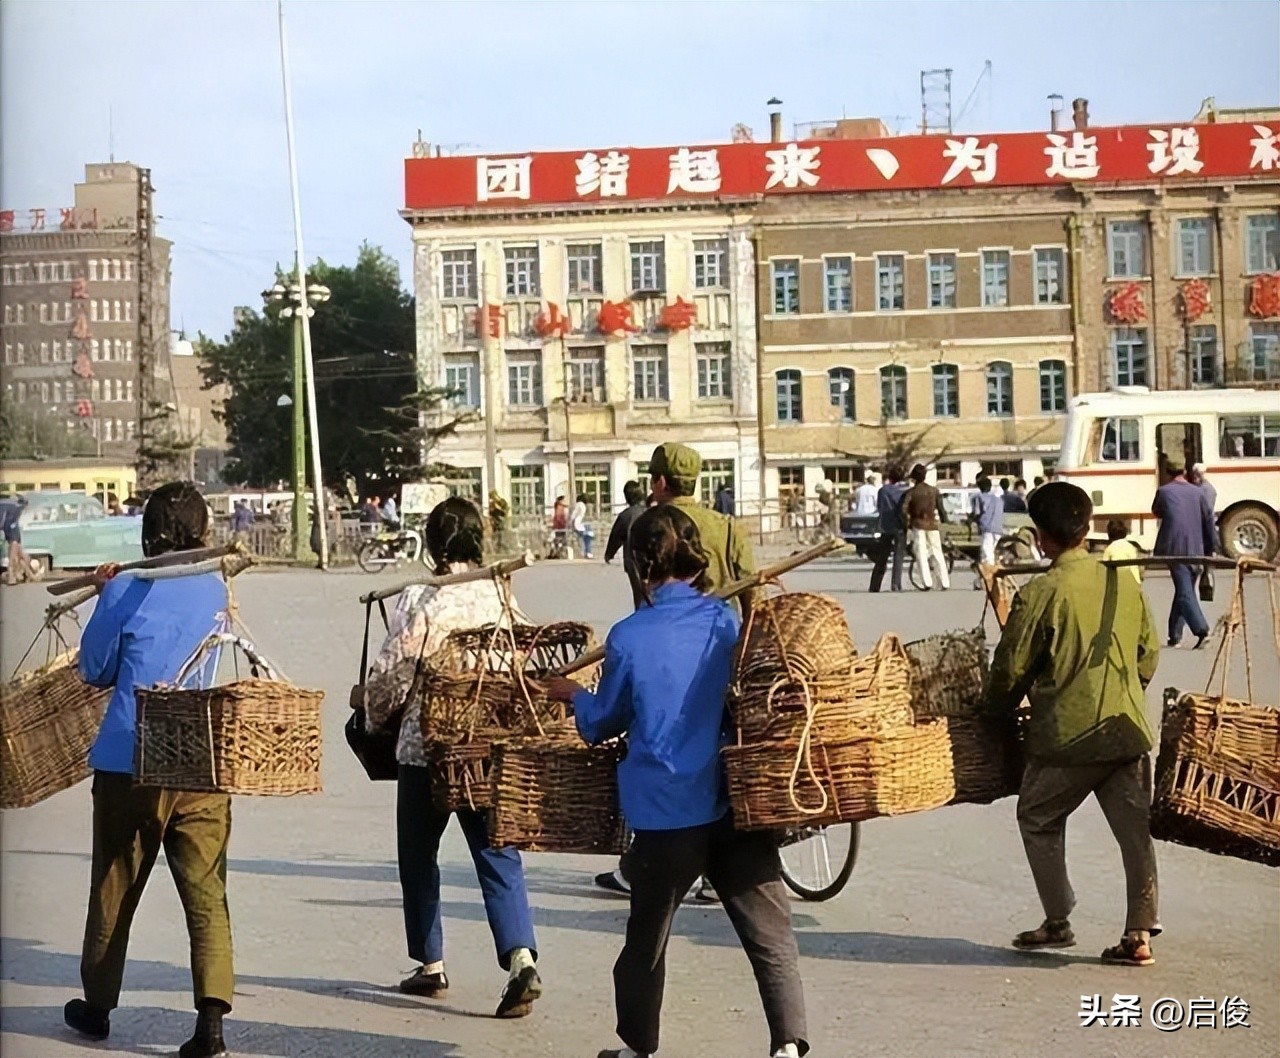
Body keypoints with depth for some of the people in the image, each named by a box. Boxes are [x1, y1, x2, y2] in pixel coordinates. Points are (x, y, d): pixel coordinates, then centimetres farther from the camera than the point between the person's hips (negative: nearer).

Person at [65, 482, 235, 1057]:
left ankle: (97, 1007, 29)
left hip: (129, 765, -2)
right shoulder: (214, 591, 5)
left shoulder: (124, 593, -7)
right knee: (207, 895, 0)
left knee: (113, 891, 14)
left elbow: (95, 670, 4)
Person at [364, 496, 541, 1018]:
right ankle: (521, 958, -16)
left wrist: (376, 719, 10)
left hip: (424, 749, -3)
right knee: (498, 855, 2)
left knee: (419, 856, 15)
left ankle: (431, 964, 22)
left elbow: (389, 674, -9)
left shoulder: (418, 600, -10)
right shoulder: (500, 596, 0)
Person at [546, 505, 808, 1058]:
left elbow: (601, 725, 7)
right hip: (735, 803, 1)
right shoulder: (728, 621, -2)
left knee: (647, 937, 17)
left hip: (664, 812, -1)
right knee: (770, 932, 3)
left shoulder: (627, 637, -6)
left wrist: (573, 694, 26)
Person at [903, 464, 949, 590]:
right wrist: (943, 520, 15)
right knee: (938, 554, 8)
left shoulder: (912, 492, -3)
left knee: (921, 554, 0)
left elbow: (904, 509, -13)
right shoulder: (934, 491, 3)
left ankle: (927, 582, -12)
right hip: (932, 524, 2)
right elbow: (940, 508, 1)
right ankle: (945, 583, 6)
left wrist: (908, 522, 1)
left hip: (918, 524, -2)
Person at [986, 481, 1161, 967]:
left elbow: (1011, 669, -6)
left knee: (1038, 819, 15)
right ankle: (1139, 935, 9)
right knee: (1134, 828, 10)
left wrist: (999, 709, 14)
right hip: (1127, 728, 4)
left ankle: (1058, 922, 18)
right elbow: (1149, 655, 13)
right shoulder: (1125, 583, 4)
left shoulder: (1039, 594, -11)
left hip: (1067, 732, -4)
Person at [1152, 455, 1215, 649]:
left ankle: (1201, 630, -25)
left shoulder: (1163, 491, -1)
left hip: (1175, 548, -4)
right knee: (1184, 591, 15)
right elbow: (1209, 522, 9)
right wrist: (1210, 549, 15)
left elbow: (1156, 512, 17)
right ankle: (1174, 635, 20)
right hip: (1195, 550, 4)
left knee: (1185, 592, -8)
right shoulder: (1198, 492, 8)